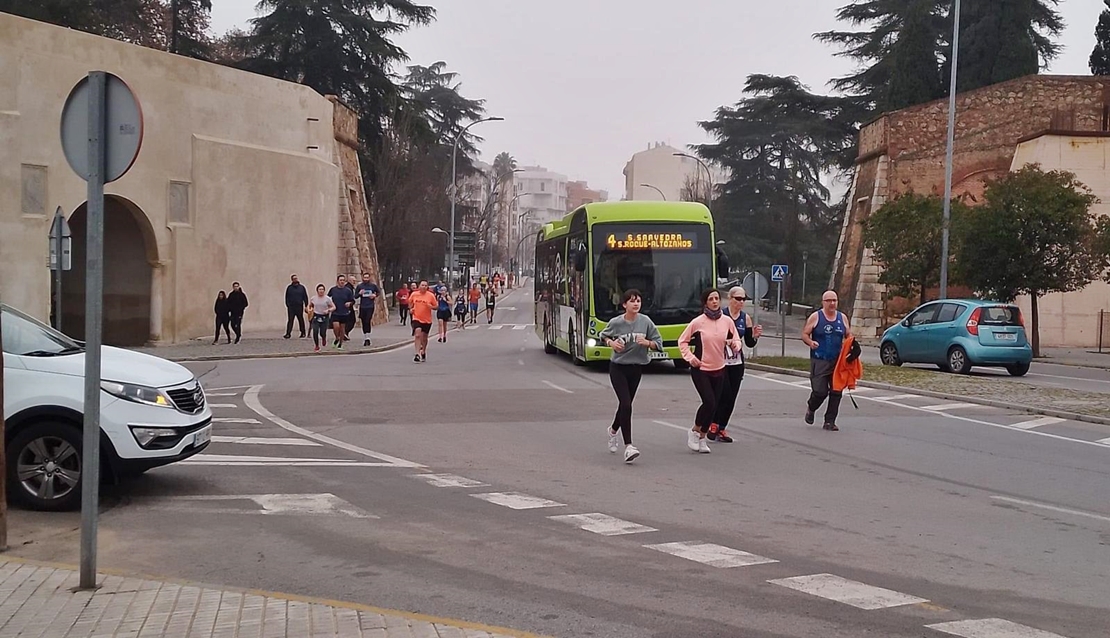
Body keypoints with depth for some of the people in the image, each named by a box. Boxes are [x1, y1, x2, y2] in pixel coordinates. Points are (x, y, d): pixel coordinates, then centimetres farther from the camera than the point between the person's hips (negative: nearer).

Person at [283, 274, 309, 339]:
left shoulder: (301, 287, 6)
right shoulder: (289, 287, 7)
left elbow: (305, 297, 8)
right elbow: (286, 297, 9)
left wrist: (306, 305, 1)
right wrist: (287, 305, 2)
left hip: (299, 307, 0)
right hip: (291, 307, 0)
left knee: (301, 320, 7)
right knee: (290, 320, -5)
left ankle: (303, 333, 16)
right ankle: (288, 333, -6)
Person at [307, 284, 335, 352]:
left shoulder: (327, 299, -6)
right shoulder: (313, 298, 2)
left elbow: (334, 307, -5)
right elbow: (309, 305, 19)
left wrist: (328, 310, -22)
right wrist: (310, 309, -3)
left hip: (324, 317, -2)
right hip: (316, 317, 2)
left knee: (322, 333, -5)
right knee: (315, 332, -13)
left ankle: (324, 338, 35)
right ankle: (317, 346, 7)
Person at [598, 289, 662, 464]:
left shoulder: (645, 321, -7)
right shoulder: (616, 323, -10)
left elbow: (659, 343, -2)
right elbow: (604, 336, 11)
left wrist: (647, 342, -22)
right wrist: (611, 343, -10)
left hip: (636, 368, 3)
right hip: (618, 367, -3)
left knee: (625, 404, 15)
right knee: (626, 404, -16)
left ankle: (614, 430, 46)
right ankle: (628, 446, -15)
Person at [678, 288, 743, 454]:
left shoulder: (727, 321, 0)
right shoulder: (698, 322, -9)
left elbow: (736, 341, 13)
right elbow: (682, 341, 1)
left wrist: (735, 344, -10)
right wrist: (690, 357, -12)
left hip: (719, 370, 4)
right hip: (700, 369, -4)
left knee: (713, 406, 5)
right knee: (709, 402, -17)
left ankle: (702, 438, 21)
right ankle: (694, 431, 7)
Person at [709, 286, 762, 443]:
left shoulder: (746, 318, 6)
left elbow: (749, 343, 10)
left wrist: (755, 336, -10)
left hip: (737, 363, 5)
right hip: (720, 361, -5)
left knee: (731, 398, 4)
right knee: (724, 395, -10)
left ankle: (721, 428, 15)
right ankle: (713, 424, 8)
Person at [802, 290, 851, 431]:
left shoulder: (843, 318, 10)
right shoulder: (815, 317, 0)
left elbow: (849, 336, 19)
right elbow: (804, 334, 1)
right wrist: (810, 342, -19)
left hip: (838, 362, 4)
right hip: (819, 361, -3)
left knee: (836, 392, -2)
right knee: (820, 391, -8)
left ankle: (830, 421, 8)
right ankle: (811, 408, 25)